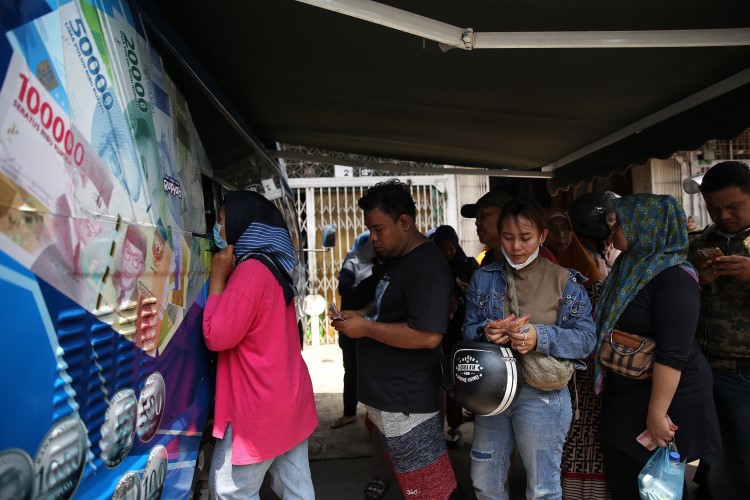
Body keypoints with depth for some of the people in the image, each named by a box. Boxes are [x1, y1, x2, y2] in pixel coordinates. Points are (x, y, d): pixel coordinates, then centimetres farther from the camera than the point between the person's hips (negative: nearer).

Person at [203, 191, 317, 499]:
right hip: (288, 397, 9)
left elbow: (216, 336, -18)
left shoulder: (251, 270, -20)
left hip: (260, 406, -9)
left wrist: (218, 278, -11)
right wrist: (227, 276, 12)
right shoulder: (273, 266, 11)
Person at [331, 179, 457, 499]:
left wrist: (366, 328, -22)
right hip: (385, 394, 10)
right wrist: (359, 315, 9)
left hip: (406, 401, -10)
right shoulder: (393, 258, 11)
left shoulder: (427, 267, -20)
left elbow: (428, 335, -28)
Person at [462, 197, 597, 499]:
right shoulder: (483, 278, 2)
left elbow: (586, 338, -11)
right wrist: (485, 331, -20)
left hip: (541, 395, -3)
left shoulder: (564, 282, -6)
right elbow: (467, 330, 3)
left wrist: (540, 338, -28)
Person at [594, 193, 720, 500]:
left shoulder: (673, 277, -20)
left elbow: (673, 353, -25)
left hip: (664, 395, -8)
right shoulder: (629, 268, 7)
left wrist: (657, 413, -25)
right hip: (622, 395, 8)